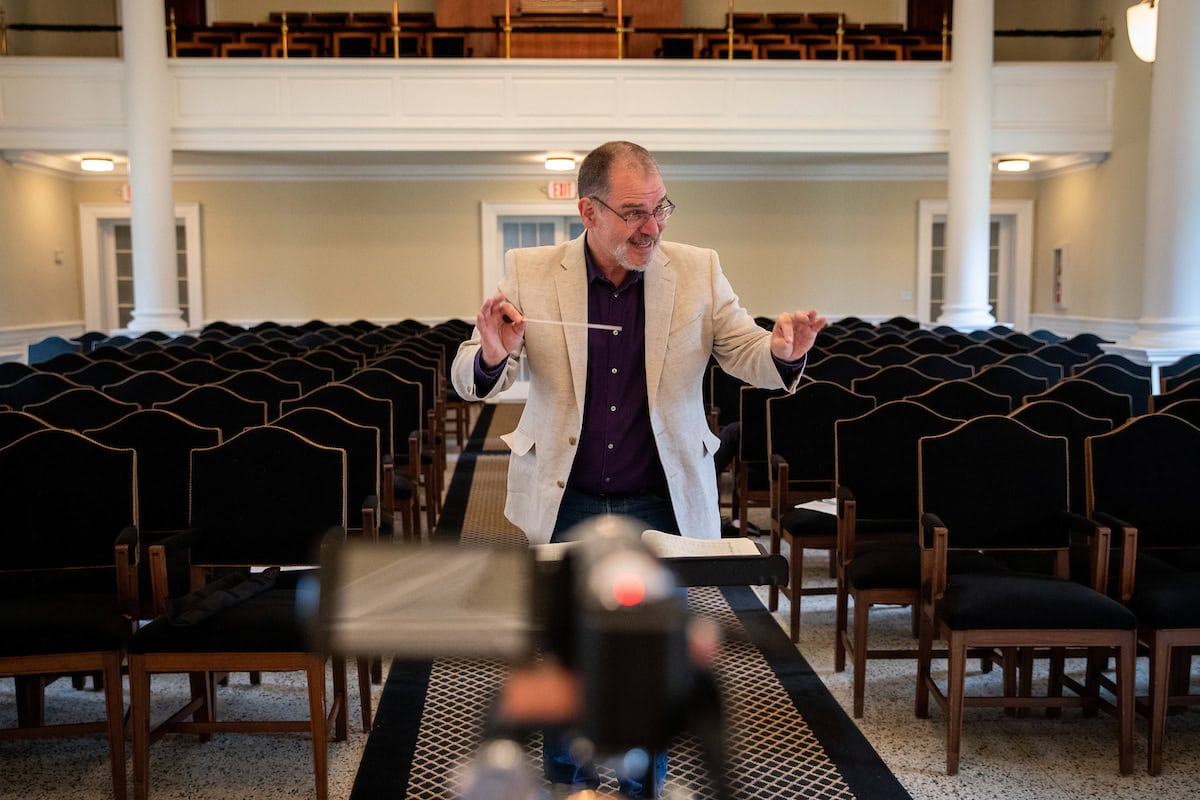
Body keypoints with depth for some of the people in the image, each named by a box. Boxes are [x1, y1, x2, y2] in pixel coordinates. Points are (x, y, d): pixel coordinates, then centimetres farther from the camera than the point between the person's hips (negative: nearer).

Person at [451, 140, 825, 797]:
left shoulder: (698, 272, -6)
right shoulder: (529, 273, -9)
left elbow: (749, 355, -6)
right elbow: (471, 381, -9)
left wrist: (784, 351, -30)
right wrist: (492, 354, -34)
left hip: (660, 506, 1)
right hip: (564, 503, 0)